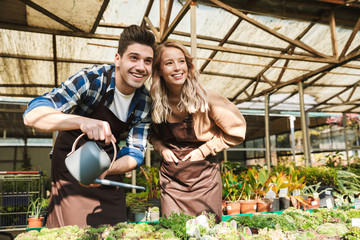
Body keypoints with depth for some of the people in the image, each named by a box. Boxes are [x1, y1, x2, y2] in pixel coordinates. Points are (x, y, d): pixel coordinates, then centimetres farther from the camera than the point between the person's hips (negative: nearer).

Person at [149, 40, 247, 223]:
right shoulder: (154, 103, -5)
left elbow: (236, 130, -4)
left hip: (204, 175, -2)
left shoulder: (204, 98, -14)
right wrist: (161, 148, -4)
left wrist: (204, 150, -8)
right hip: (171, 177, 2)